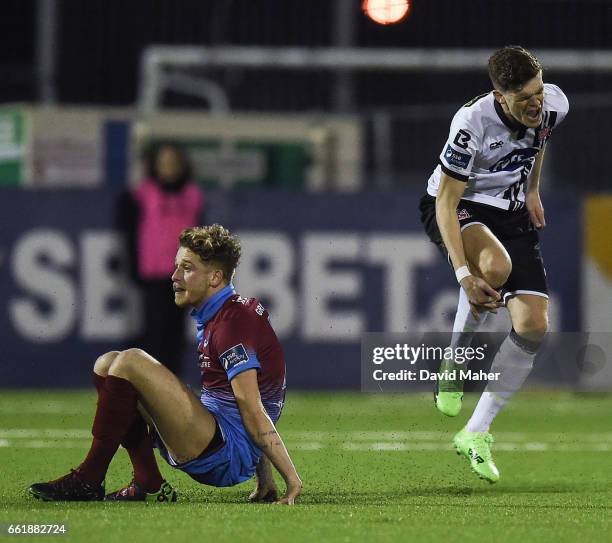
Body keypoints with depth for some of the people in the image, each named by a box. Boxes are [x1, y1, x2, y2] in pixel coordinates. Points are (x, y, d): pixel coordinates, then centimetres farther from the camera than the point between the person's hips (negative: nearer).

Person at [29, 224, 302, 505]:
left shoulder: (233, 323, -16)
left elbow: (252, 412, -19)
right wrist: (265, 479, 19)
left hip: (229, 455, -11)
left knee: (130, 363, -20)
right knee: (107, 363, 10)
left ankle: (88, 479, -13)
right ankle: (148, 484, 0)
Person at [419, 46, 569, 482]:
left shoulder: (555, 104, -13)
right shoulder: (472, 123, -30)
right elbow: (446, 202, -26)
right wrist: (464, 274, -34)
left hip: (512, 215, 6)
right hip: (458, 211, -6)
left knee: (534, 326, -9)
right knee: (496, 266, -40)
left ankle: (476, 434, 2)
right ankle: (455, 361, -14)